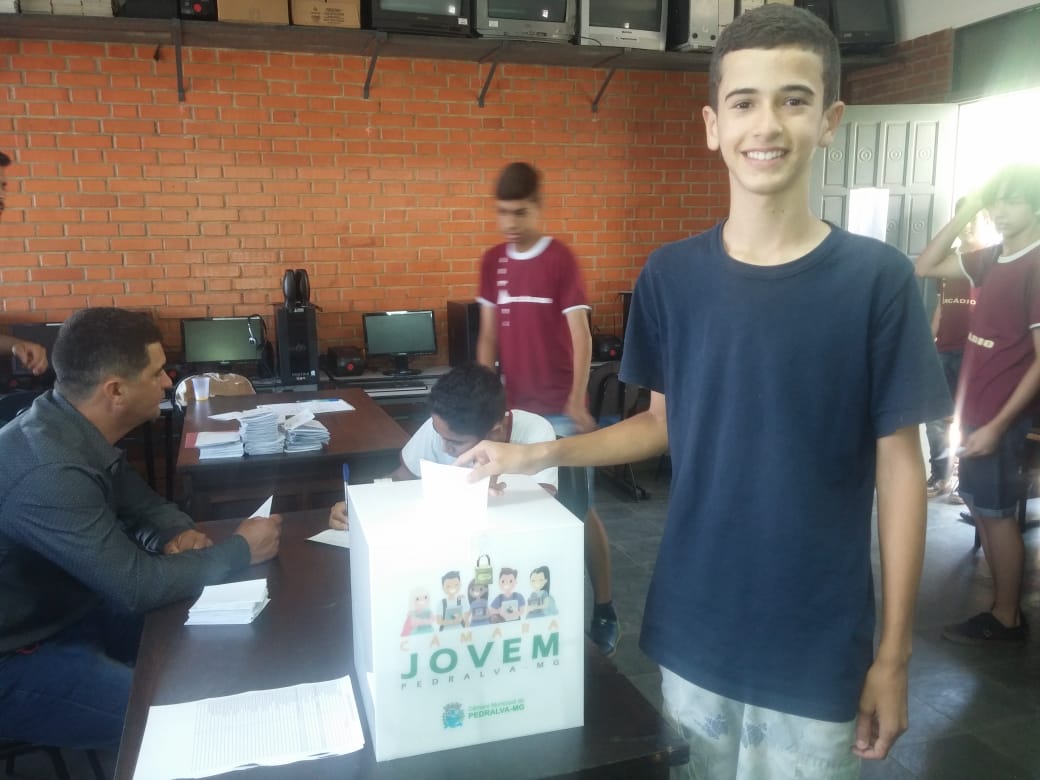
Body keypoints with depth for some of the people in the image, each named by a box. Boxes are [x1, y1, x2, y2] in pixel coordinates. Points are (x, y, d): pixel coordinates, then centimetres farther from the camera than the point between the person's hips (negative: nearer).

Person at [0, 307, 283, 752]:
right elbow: (137, 586, -29)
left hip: (65, 609, 9)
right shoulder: (48, 472, -34)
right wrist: (240, 551, -17)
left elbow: (141, 504, 10)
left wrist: (179, 535, -12)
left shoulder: (77, 429, -5)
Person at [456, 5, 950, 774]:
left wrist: (894, 653, -5)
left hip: (819, 644, -2)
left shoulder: (878, 279, -12)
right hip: (693, 631, 3)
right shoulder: (672, 275, -4)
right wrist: (536, 454, -4)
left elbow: (900, 467, -7)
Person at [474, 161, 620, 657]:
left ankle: (604, 610, 14)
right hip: (515, 407, 5)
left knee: (580, 511, 1)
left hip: (560, 410, -5)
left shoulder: (561, 260, -9)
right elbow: (488, 335, 10)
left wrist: (577, 403, -21)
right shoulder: (492, 262, 7)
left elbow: (581, 337, -12)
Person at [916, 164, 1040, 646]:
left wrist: (997, 424, -20)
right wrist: (964, 213, 2)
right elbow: (925, 266, 13)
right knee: (982, 510, 15)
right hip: (977, 410, 8)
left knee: (997, 514, 2)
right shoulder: (993, 259, 8)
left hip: (1001, 416, -8)